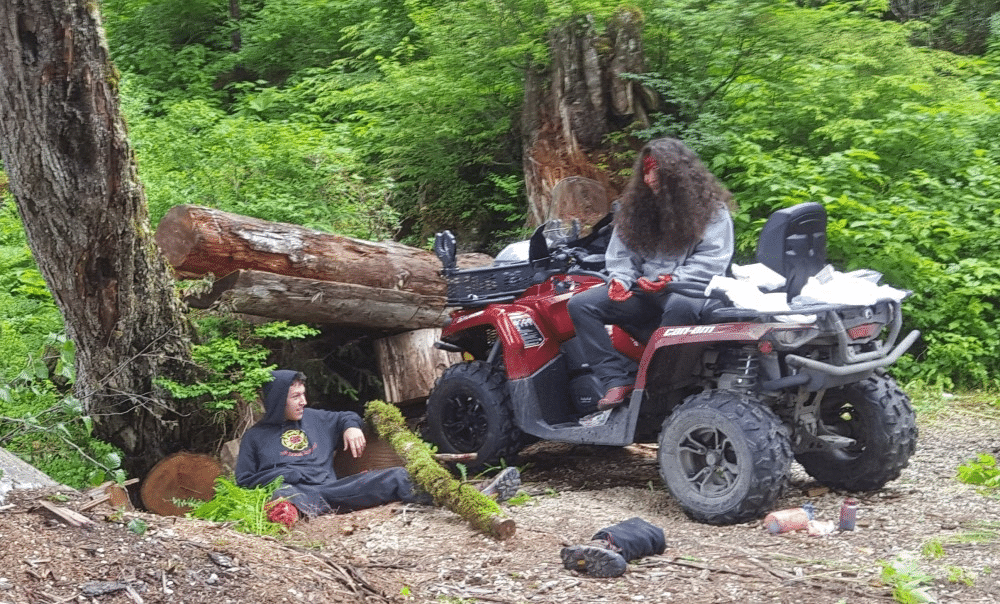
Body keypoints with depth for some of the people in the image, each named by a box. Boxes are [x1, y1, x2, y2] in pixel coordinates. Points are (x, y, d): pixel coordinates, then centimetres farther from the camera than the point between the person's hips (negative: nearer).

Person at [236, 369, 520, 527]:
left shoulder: (312, 418, 25)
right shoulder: (256, 436, 13)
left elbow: (347, 416, 38)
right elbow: (244, 482, 8)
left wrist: (351, 427, 13)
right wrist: (285, 475, -7)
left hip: (331, 489, 3)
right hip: (294, 491, -3)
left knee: (396, 478, -17)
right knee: (283, 493, -42)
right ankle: (286, 512, -83)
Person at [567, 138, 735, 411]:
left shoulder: (711, 208, 0)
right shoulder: (637, 206, 16)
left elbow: (712, 260, -10)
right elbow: (621, 252, 17)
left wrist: (672, 280, -20)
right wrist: (620, 279, -4)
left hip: (688, 290, -5)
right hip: (643, 292, 5)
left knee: (680, 306, -42)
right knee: (580, 304, -14)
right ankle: (617, 380, -22)